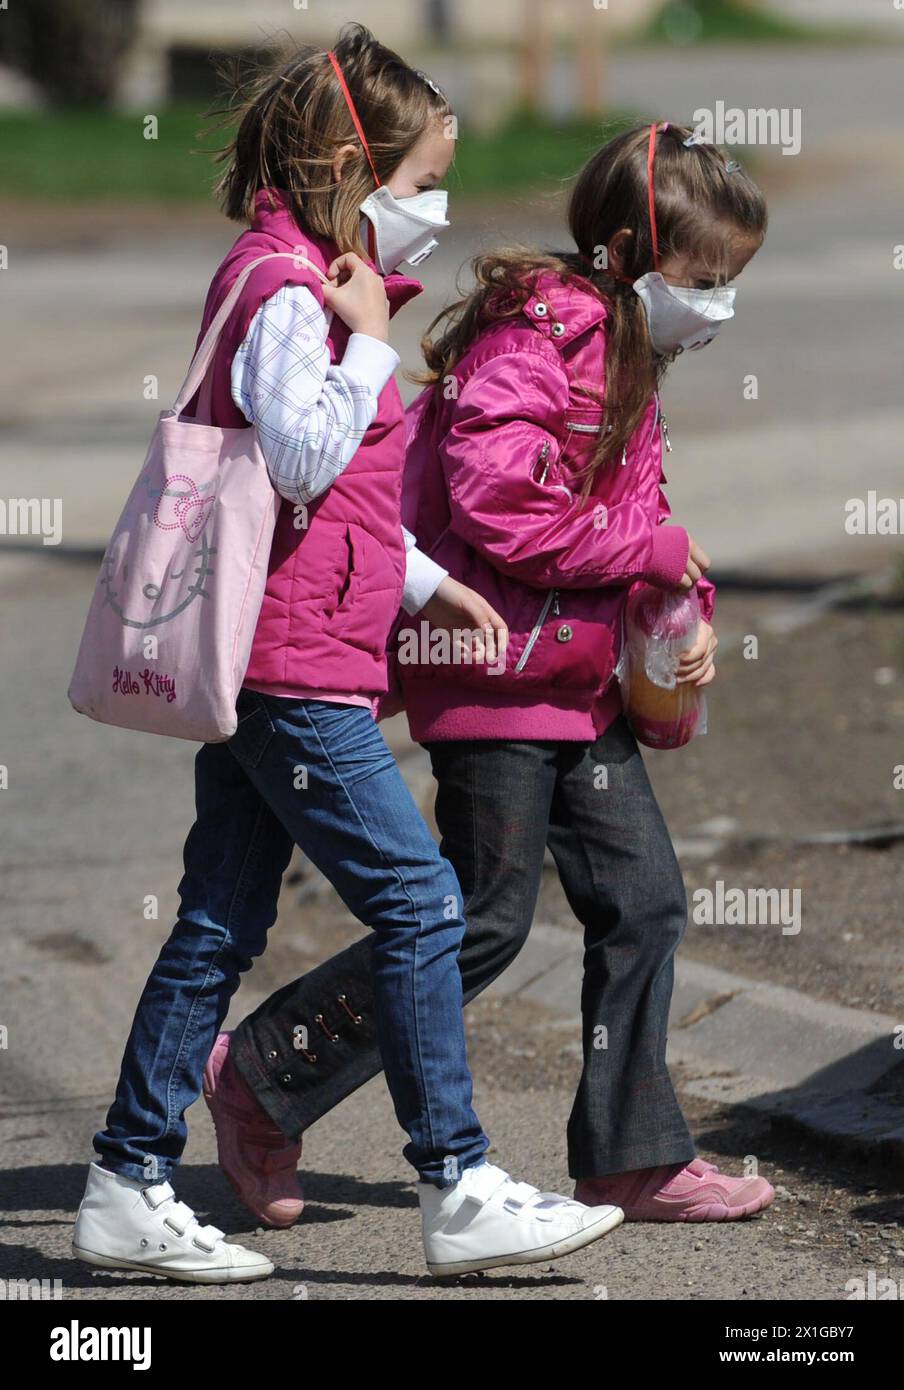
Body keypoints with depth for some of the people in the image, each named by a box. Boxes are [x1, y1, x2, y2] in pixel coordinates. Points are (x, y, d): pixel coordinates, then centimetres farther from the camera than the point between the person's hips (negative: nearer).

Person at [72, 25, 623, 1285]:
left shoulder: (307, 281, 19)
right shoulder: (288, 287, -13)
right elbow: (305, 456, -25)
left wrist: (419, 579, 26)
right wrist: (368, 341, -15)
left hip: (260, 670, 10)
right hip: (297, 666, -10)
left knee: (220, 927, 10)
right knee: (420, 905, -8)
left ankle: (131, 1190, 11)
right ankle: (459, 1192, -4)